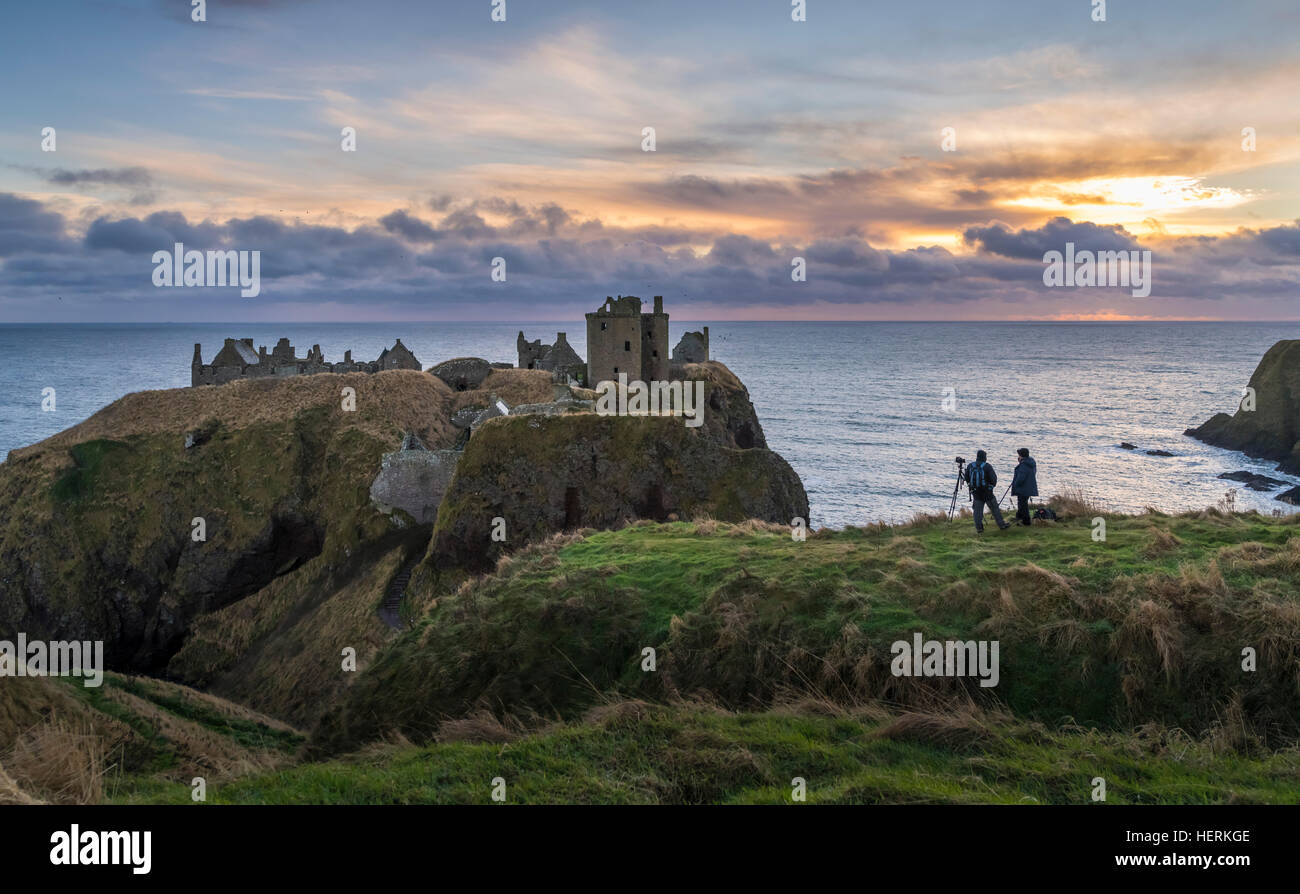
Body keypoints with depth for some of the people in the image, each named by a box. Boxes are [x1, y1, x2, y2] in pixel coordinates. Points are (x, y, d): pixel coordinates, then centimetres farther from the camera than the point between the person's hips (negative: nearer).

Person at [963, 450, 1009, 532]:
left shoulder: (970, 466, 1)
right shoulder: (987, 466, -11)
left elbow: (966, 478, 9)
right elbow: (994, 478, -13)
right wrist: (993, 485, 7)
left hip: (975, 492, 3)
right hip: (987, 491, -3)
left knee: (978, 510, 7)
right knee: (995, 508, 7)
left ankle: (979, 528, 4)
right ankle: (1001, 524, 14)